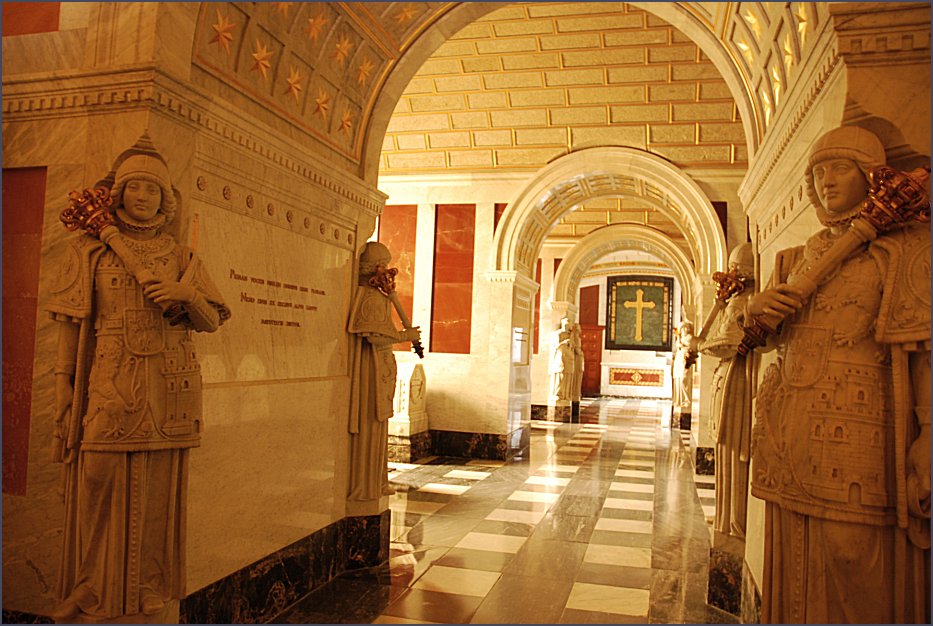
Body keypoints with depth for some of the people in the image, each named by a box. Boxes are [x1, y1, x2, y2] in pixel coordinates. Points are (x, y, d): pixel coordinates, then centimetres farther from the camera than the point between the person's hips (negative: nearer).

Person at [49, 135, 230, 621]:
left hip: (166, 393, 2)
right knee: (99, 494, -3)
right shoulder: (90, 252, 10)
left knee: (157, 498, 3)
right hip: (107, 390, -1)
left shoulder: (182, 258, 14)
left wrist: (187, 294, -9)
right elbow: (71, 326, 5)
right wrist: (65, 394, -2)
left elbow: (211, 322, 11)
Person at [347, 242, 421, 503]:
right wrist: (406, 335, -12)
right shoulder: (371, 296, -17)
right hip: (372, 367, -10)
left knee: (375, 427, 15)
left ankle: (374, 482, 24)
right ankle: (363, 487, 5)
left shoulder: (375, 294, 14)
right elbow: (375, 335, -24)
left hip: (380, 367, 10)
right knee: (370, 425, -3)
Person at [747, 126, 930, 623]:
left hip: (857, 432, -5)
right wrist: (756, 306, 3)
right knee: (796, 562, 9)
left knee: (855, 569, -6)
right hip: (792, 431, 5)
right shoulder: (798, 259, 19)